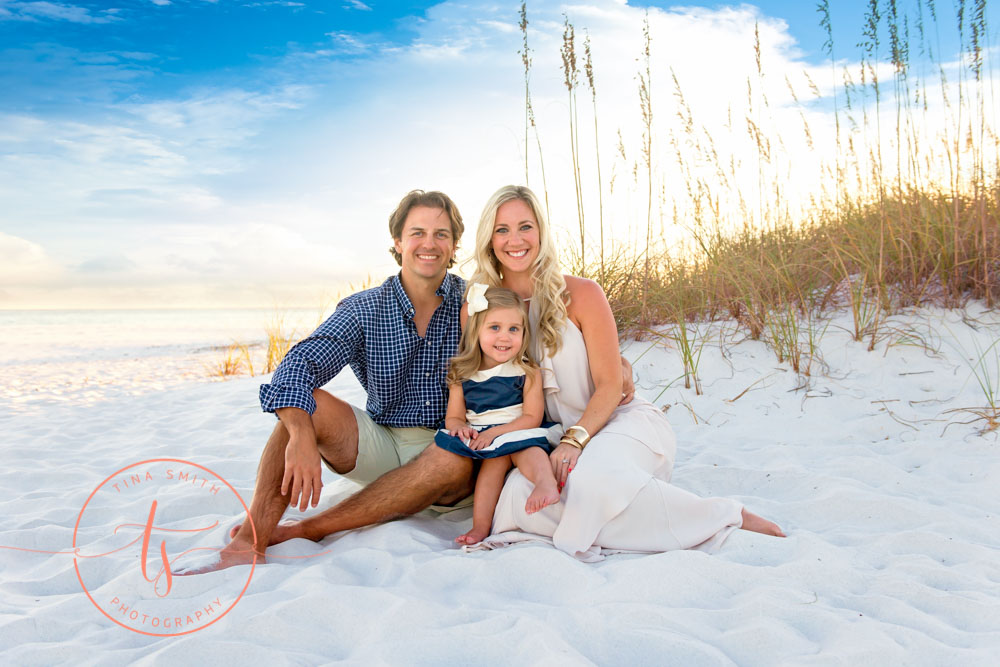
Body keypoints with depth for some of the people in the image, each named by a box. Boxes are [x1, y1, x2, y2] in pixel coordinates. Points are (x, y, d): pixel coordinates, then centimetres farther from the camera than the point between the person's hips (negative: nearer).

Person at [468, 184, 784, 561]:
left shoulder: (581, 295, -6)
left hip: (621, 420, -3)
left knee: (593, 480, -38)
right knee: (518, 494, -30)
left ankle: (730, 518, -17)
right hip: (555, 436, 4)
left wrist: (575, 439, -24)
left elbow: (609, 385, -8)